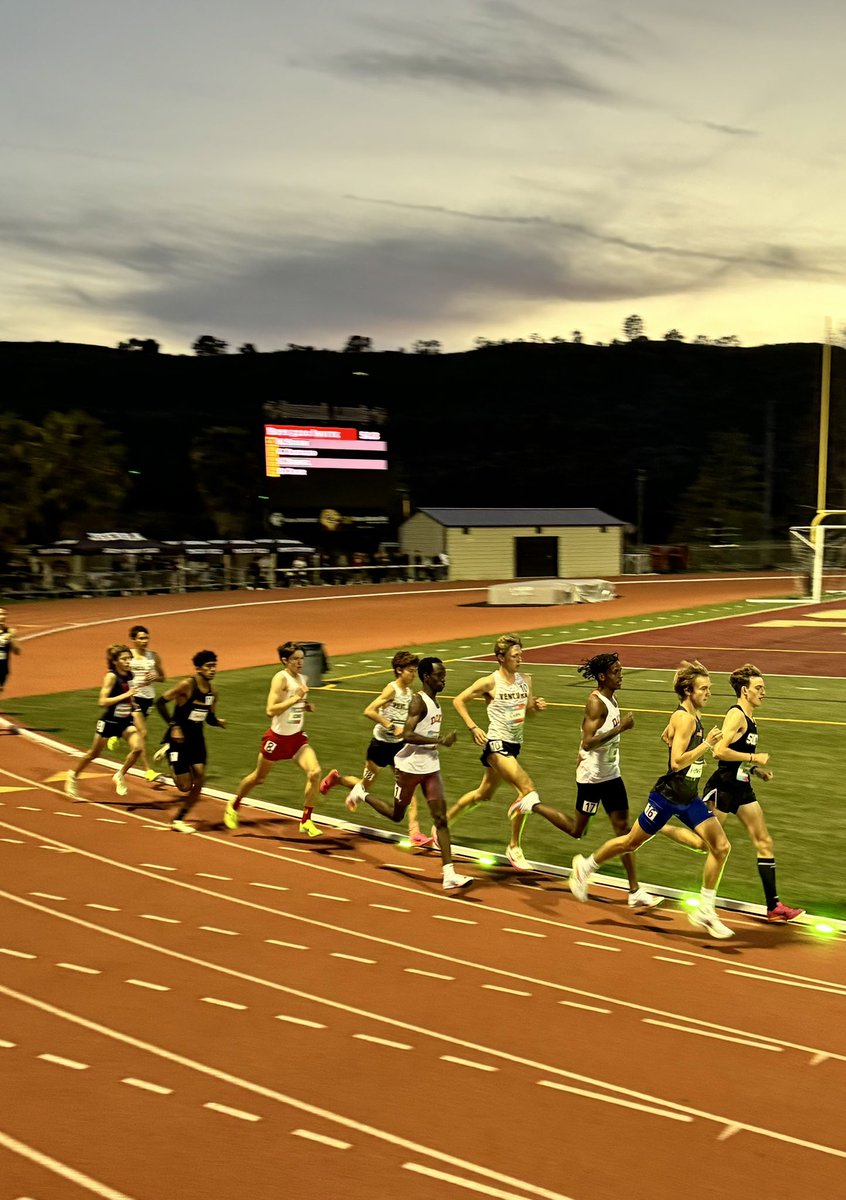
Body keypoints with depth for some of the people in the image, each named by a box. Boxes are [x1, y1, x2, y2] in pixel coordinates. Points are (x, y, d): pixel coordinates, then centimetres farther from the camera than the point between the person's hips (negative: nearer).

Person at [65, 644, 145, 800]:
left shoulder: (129, 675, 0)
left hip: (125, 721, 5)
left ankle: (120, 776, 6)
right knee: (94, 754, 11)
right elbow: (103, 702, -26)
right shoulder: (111, 676, -19)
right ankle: (73, 775, 36)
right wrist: (125, 695, -30)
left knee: (137, 748, -17)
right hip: (109, 721, -5)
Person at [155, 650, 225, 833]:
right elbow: (160, 702, -15)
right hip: (179, 739, -6)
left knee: (199, 781, -3)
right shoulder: (187, 685, -17)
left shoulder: (212, 691, 3)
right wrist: (173, 726, -19)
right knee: (185, 786, -4)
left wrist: (219, 721, -7)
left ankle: (178, 820, 12)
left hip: (197, 739, 6)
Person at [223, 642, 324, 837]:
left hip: (297, 737, 5)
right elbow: (271, 710, -28)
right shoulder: (281, 678, -18)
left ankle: (306, 821, -6)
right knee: (258, 777, 14)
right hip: (277, 737, -5)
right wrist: (296, 698, -31)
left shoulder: (303, 679, 4)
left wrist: (307, 707, 2)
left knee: (315, 772, -17)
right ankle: (233, 806, 43)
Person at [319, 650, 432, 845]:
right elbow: (369, 711, -28)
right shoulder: (391, 689, -18)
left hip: (398, 745, 6)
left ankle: (414, 832, -7)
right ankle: (336, 778, 41)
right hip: (381, 744, -6)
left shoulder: (409, 692, 4)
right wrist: (392, 727, -28)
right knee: (364, 786, 11)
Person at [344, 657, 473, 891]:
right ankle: (361, 794, 38)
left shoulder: (434, 700, 10)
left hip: (431, 767, 7)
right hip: (410, 766, -7)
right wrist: (440, 740, -28)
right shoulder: (418, 701, -17)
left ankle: (449, 876, -9)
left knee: (441, 818, -4)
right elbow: (408, 735, -27)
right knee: (397, 815, 12)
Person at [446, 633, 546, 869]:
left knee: (483, 794, 20)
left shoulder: (525, 681, 6)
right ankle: (514, 848, -7)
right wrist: (473, 728, -14)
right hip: (496, 744, -8)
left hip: (514, 744, 8)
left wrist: (536, 706, -6)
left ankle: (444, 820, 40)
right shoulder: (490, 682, -12)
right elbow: (458, 701, -5)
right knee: (528, 789, -19)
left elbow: (526, 711, 17)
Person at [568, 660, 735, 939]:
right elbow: (676, 762, -29)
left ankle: (705, 911, 2)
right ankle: (585, 866, 35)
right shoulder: (685, 719, -21)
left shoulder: (691, 716, 7)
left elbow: (666, 735, 26)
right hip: (667, 797, -8)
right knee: (631, 842, 10)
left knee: (721, 846, -6)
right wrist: (707, 744, -31)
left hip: (689, 799, 8)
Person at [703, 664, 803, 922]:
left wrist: (755, 770, 10)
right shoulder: (736, 715, -16)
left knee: (764, 842, 5)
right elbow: (719, 752, -26)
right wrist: (754, 758, -20)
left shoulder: (750, 719, 13)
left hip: (742, 789, 9)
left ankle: (773, 906, 8)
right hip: (722, 788, -9)